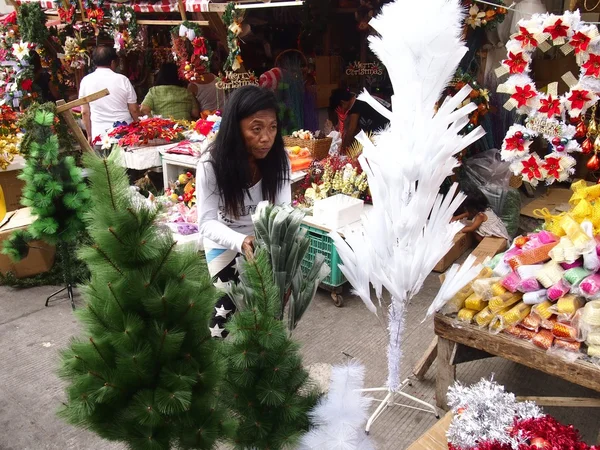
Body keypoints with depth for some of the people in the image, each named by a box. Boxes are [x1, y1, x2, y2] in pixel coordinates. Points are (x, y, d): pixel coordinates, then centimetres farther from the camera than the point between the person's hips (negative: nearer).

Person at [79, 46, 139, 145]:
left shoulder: (86, 81, 0)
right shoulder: (122, 79, -4)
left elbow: (85, 112, 4)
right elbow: (134, 110, -1)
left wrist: (89, 135, 15)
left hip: (99, 136, 1)